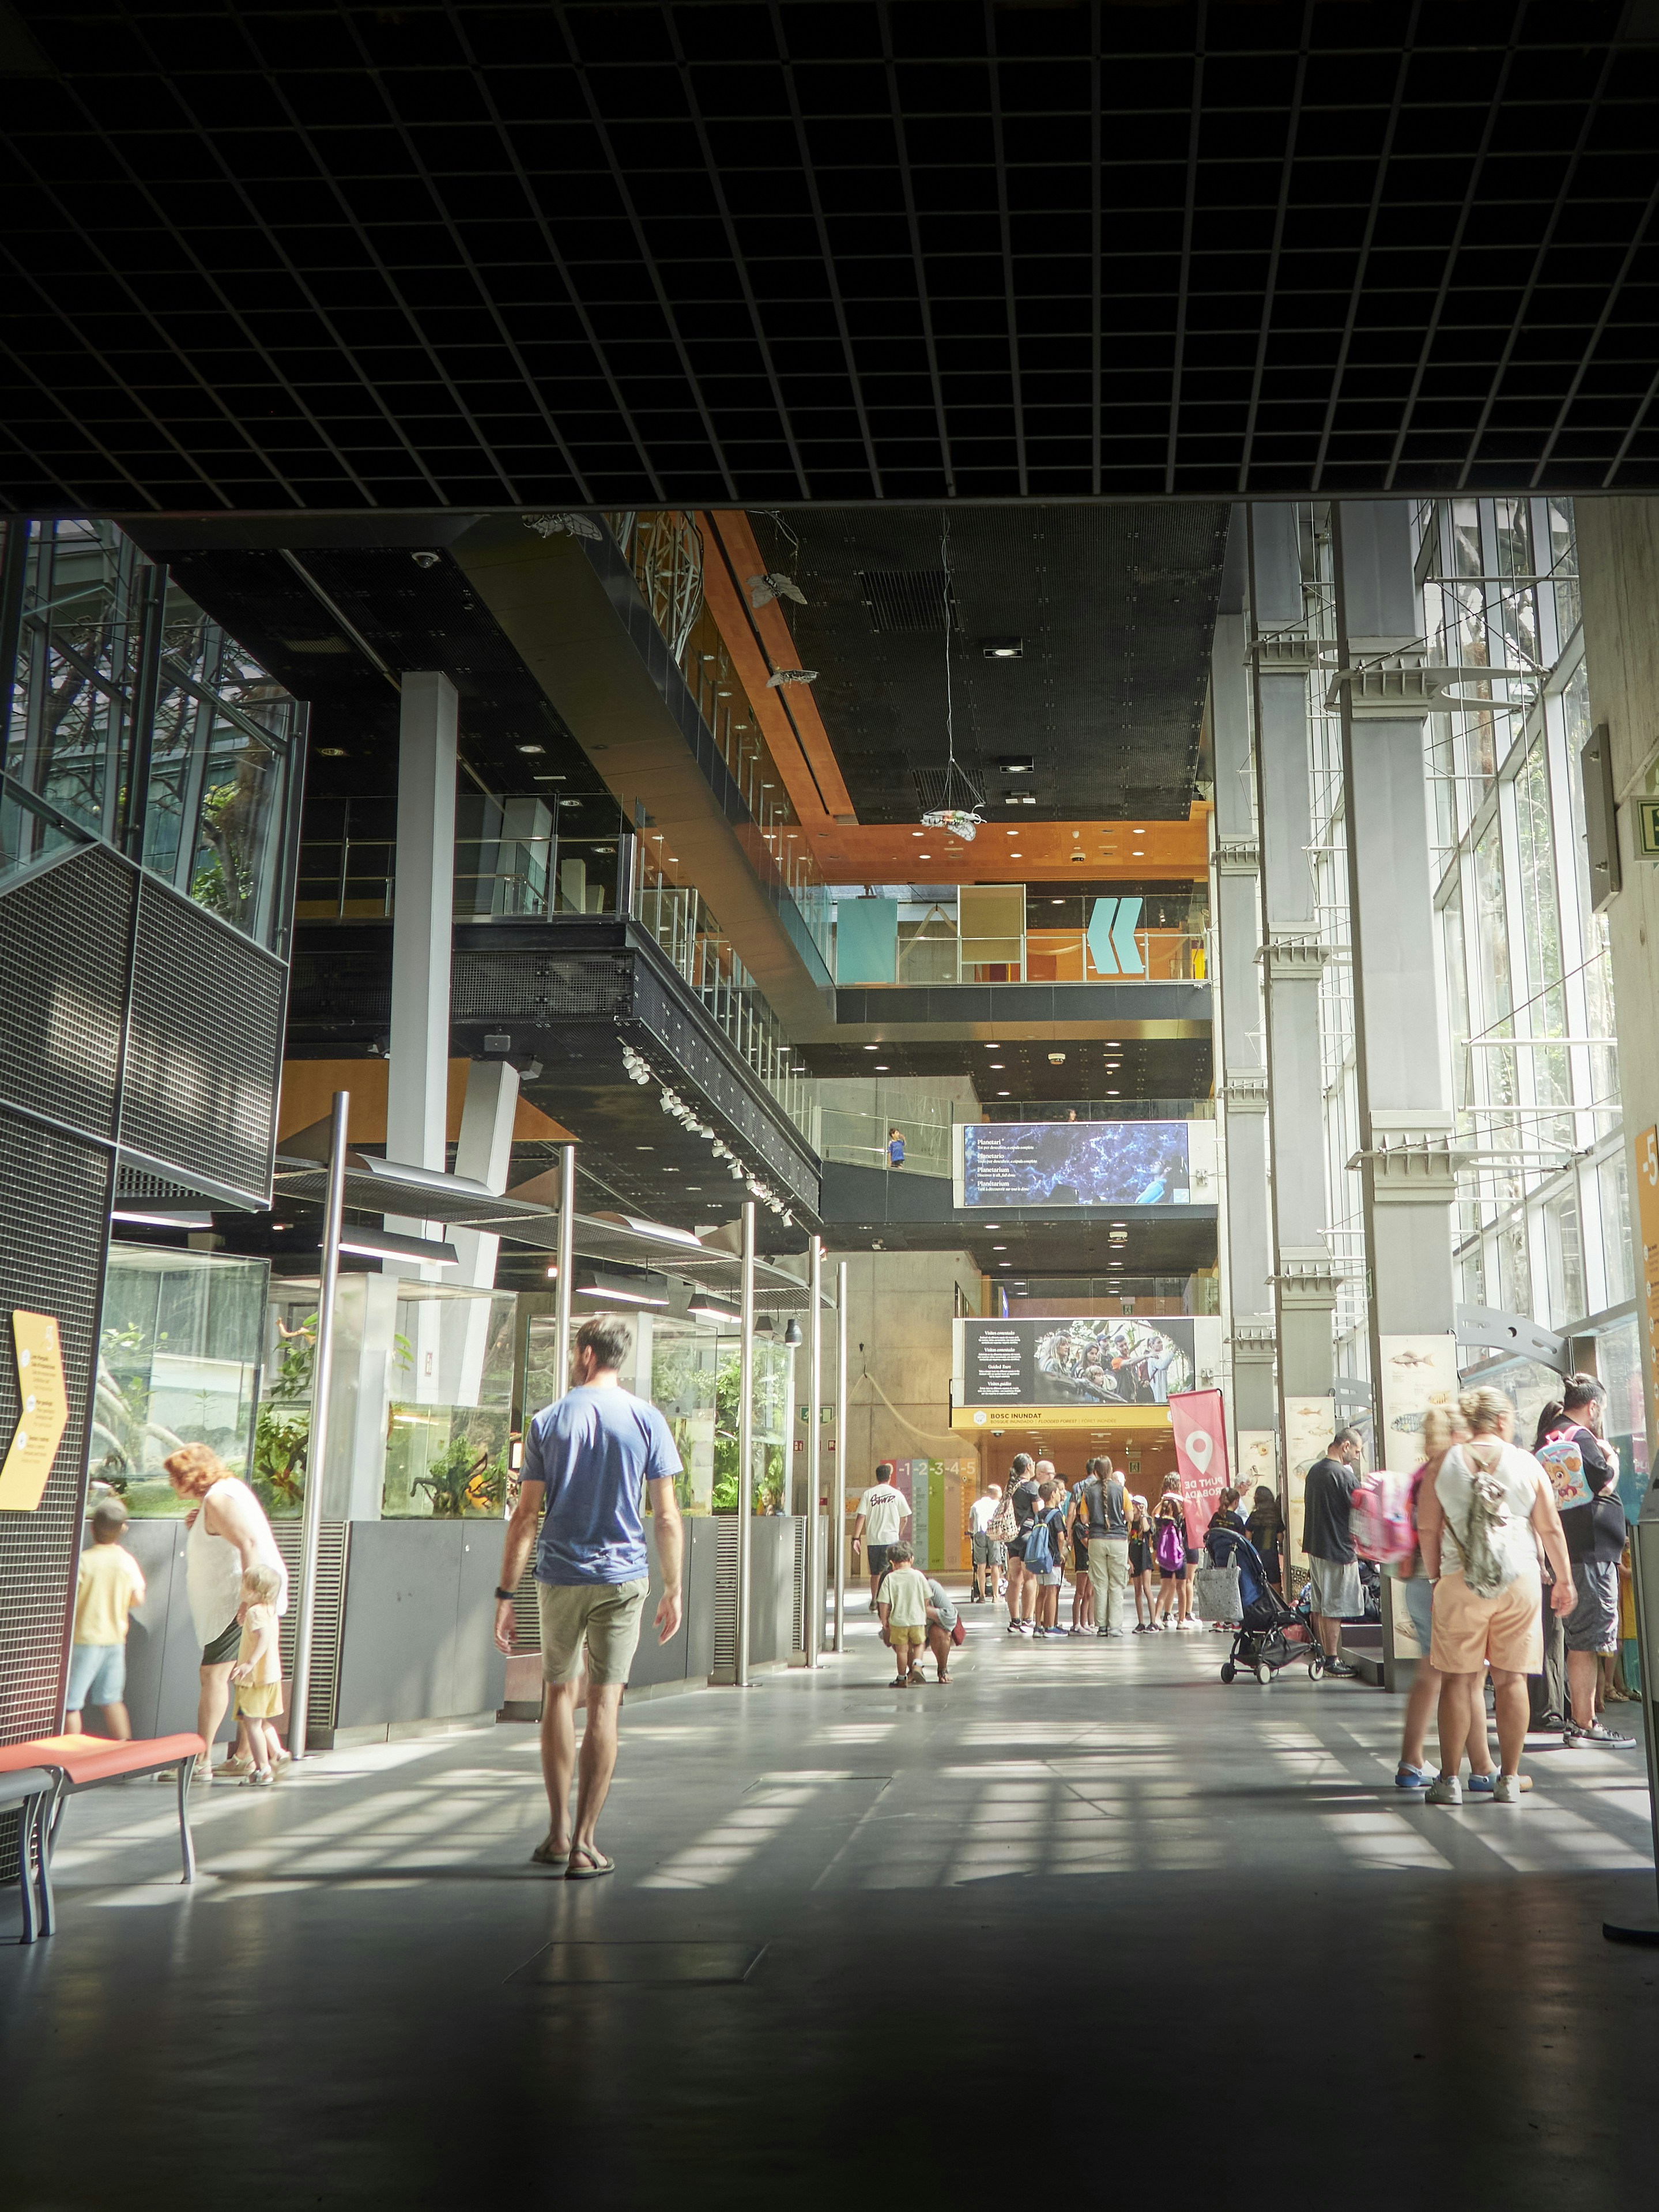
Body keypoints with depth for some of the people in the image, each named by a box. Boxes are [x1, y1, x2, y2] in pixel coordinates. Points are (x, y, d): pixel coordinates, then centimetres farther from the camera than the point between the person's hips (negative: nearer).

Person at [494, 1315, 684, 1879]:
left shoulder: (548, 1420, 1)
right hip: (623, 1577, -1)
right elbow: (666, 1517, -1)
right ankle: (585, 1844, 3)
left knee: (559, 1693, 16)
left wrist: (505, 1593, 2)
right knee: (604, 1703, 2)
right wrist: (673, 1590, 7)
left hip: (560, 1577, 1)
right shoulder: (646, 1420, 1)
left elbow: (525, 1517, -2)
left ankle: (559, 1831, 17)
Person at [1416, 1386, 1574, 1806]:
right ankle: (1509, 1779, 10)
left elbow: (1427, 1528, 2)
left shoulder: (1446, 1464, 2)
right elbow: (1551, 1528, 3)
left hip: (1460, 1583, 0)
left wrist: (1435, 1576, 13)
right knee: (1511, 1678, 7)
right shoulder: (1526, 1464, 0)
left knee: (1460, 1678, 5)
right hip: (1518, 1582, 0)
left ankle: (1449, 1779, 5)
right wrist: (1564, 1580, 13)